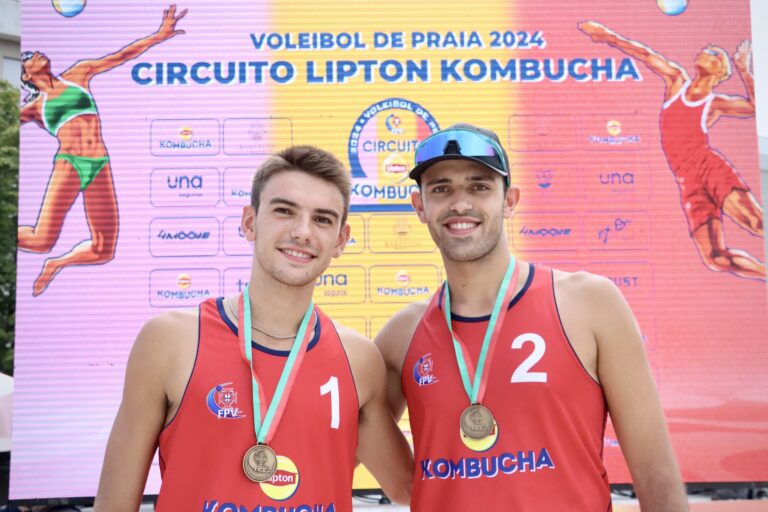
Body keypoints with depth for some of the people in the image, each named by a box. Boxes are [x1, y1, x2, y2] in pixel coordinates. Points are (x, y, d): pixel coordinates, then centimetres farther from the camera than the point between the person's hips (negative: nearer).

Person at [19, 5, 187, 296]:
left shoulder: (77, 75, 19)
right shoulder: (33, 107, 15)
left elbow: (121, 56, 16)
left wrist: (159, 36, 13)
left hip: (100, 166, 2)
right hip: (68, 164, -2)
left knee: (104, 251, 1)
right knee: (43, 241, -14)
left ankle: (56, 265, 28)